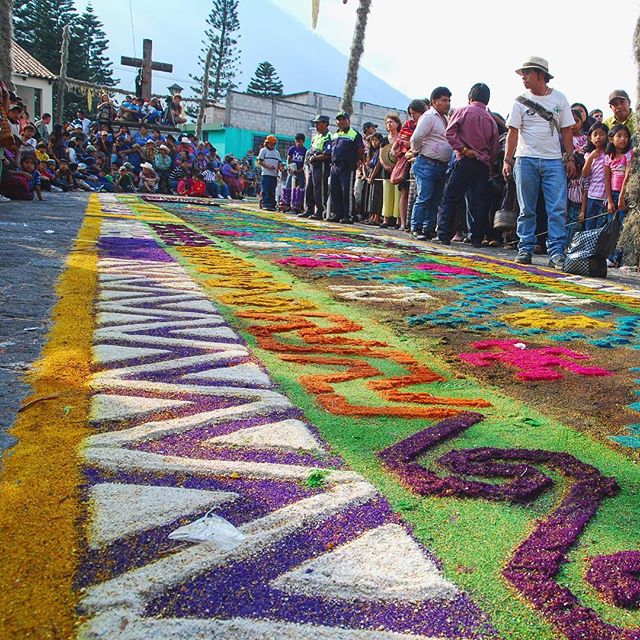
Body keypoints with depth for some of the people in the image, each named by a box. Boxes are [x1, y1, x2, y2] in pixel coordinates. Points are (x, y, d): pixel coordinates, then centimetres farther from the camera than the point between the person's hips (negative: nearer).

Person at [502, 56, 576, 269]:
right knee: (526, 209, 4)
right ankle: (525, 249, 12)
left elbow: (566, 131, 9)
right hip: (526, 160, 0)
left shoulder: (559, 98, 8)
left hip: (554, 161, 0)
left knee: (558, 209, -6)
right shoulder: (521, 101, 5)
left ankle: (556, 252, -5)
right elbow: (513, 132, 1)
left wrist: (570, 158, 3)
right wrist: (507, 160, -8)